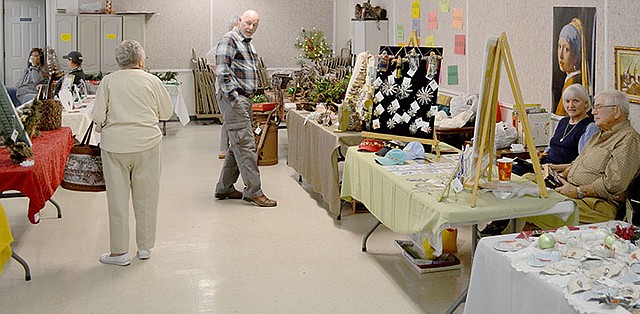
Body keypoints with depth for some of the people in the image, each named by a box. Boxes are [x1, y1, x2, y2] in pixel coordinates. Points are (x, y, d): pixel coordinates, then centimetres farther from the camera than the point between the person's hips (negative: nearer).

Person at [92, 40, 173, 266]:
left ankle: (119, 251, 11)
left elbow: (98, 116, -1)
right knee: (146, 196, 11)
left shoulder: (108, 81, 2)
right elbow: (167, 112, 9)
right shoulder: (151, 80, 2)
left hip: (115, 144, 0)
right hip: (147, 143, 0)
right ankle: (145, 247, 20)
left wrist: (103, 129, 19)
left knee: (118, 197, 6)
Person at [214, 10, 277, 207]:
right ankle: (253, 191, -6)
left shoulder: (248, 44, 21)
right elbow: (222, 72, -16)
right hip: (233, 99, -10)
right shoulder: (230, 40, -8)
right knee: (246, 145, -10)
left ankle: (224, 188, 20)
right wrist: (234, 98, -20)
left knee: (237, 146, 12)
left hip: (244, 99, 10)